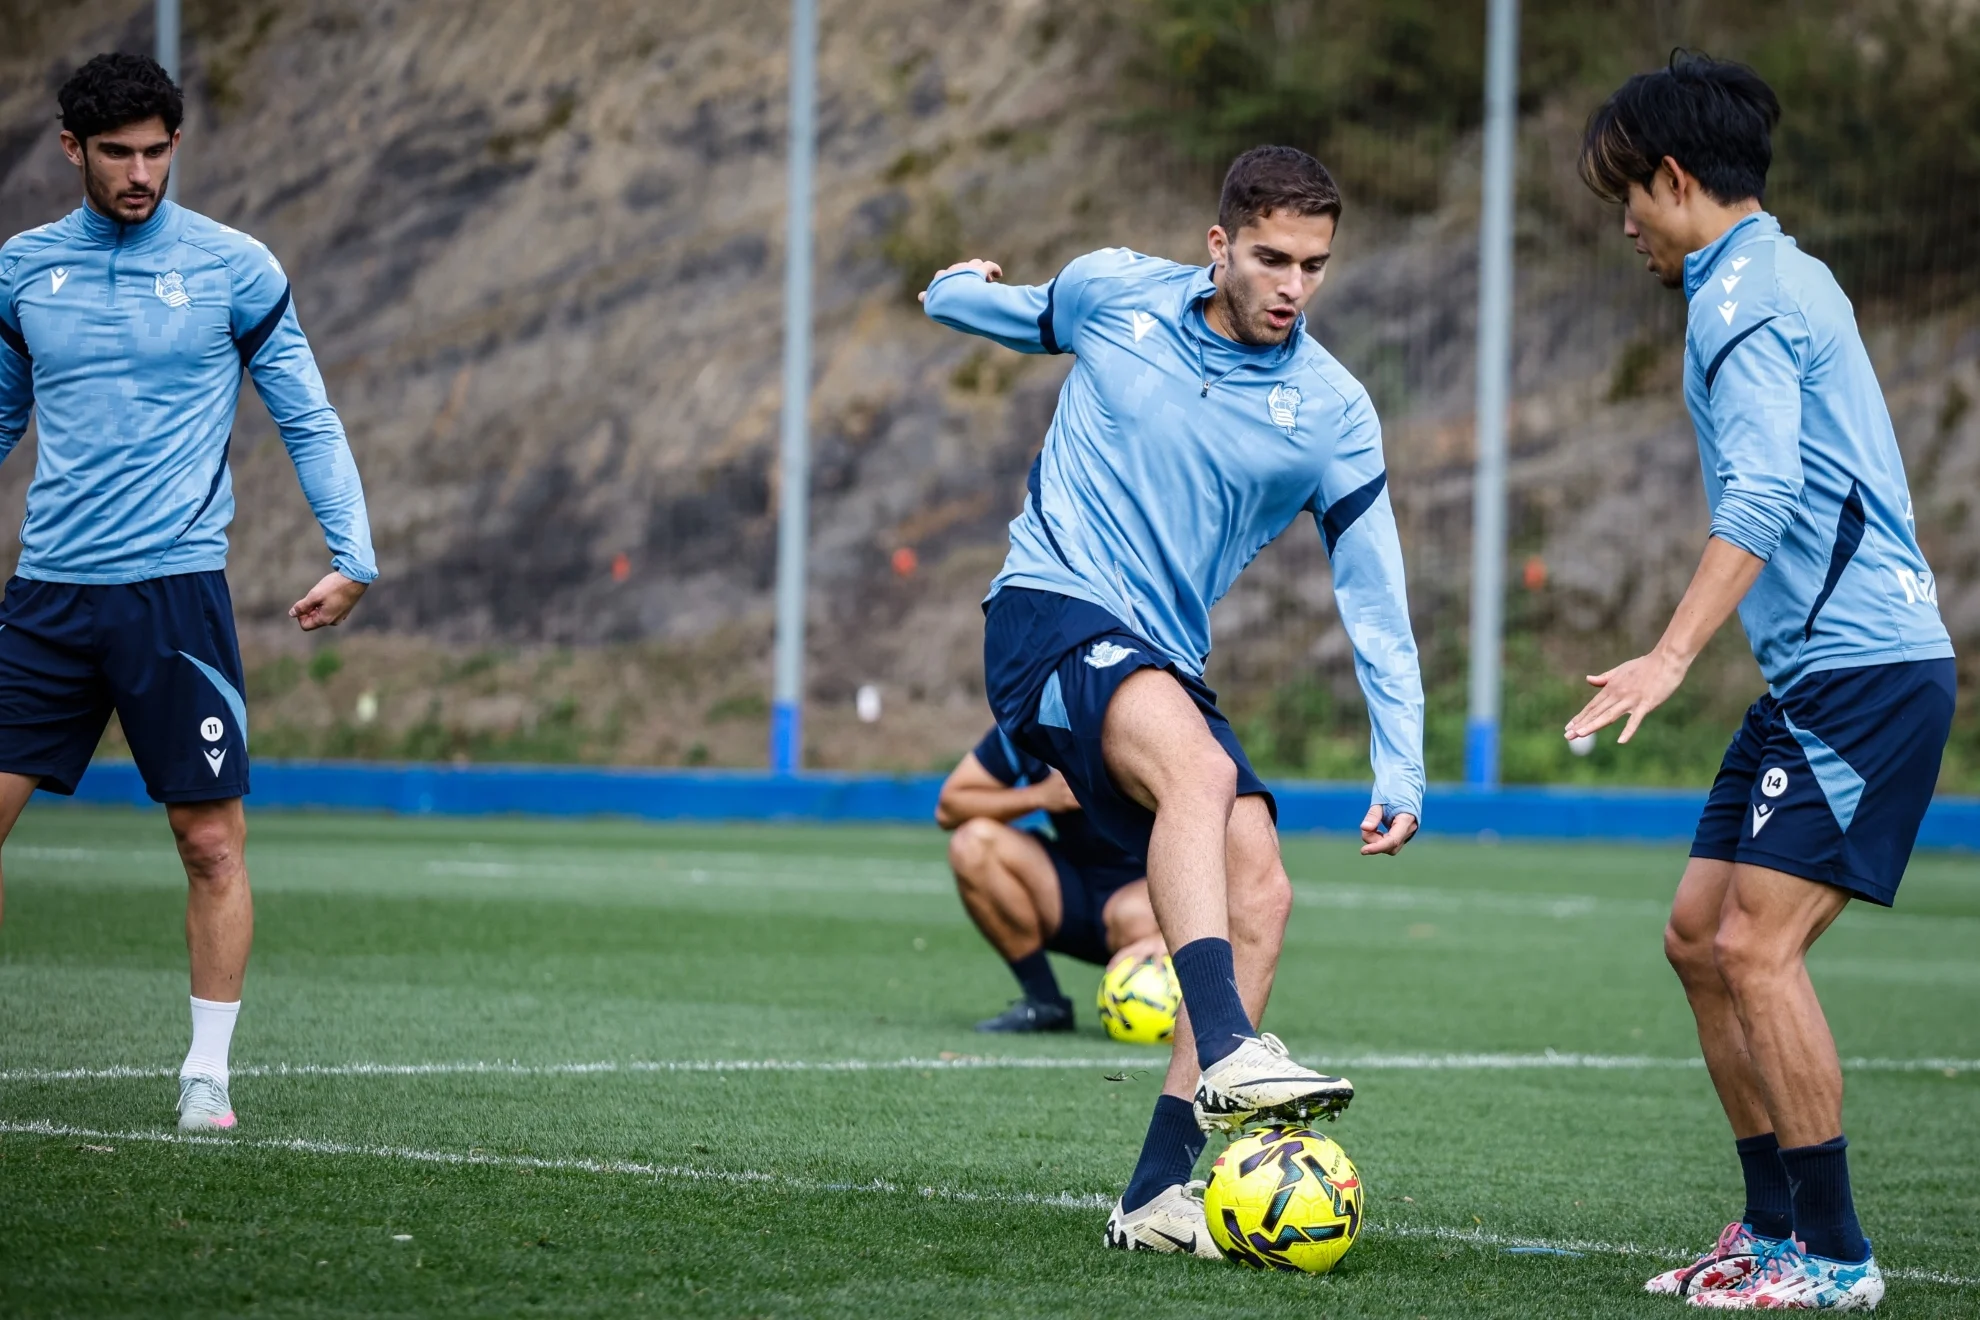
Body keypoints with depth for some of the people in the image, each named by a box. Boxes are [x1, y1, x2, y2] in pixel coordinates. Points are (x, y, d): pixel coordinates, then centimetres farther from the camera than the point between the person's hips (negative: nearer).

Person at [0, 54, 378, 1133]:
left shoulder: (234, 269, 0)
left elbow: (308, 420, 5)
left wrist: (353, 557, -4)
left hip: (175, 588, -2)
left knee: (212, 840, -4)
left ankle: (207, 1072, 6)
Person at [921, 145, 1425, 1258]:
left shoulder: (1333, 414, 1)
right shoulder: (1112, 295, 0)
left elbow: (1375, 596, 5)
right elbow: (1028, 316, 28)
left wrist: (1401, 767, 1)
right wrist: (966, 291, 14)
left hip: (1166, 664, 4)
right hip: (1052, 612, -4)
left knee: (1259, 893, -13)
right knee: (1199, 766, -34)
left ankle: (1161, 1192, -7)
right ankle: (1226, 1052, -50)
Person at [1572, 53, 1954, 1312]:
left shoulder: (1744, 296, -11)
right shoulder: (1779, 277, 20)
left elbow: (1763, 490, -25)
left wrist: (1676, 653, -33)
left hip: (1863, 666, -10)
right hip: (1820, 671, 10)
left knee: (1756, 946, -13)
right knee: (1700, 936, 10)